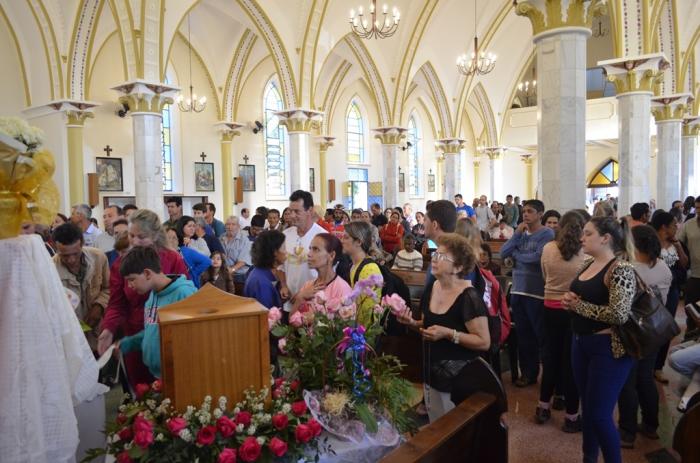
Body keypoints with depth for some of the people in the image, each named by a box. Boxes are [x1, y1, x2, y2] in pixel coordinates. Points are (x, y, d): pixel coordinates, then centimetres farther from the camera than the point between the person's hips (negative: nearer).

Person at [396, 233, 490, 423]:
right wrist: (412, 322, -4)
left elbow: (484, 342, -21)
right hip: (432, 372, 7)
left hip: (459, 378, -7)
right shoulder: (430, 289, 2)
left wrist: (448, 333, -28)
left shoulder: (469, 298, -21)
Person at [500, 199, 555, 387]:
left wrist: (515, 254, -4)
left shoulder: (547, 233, -7)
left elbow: (537, 257, -20)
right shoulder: (521, 233, 11)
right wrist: (517, 234, -6)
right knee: (523, 334, 13)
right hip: (518, 290, 6)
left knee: (541, 335, 2)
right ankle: (528, 372, 26)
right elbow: (503, 253, 1)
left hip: (537, 292, -6)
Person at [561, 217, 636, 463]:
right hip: (580, 343, 8)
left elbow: (618, 315, -26)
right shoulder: (587, 265, 7)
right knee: (587, 407, 19)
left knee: (599, 414, 0)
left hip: (607, 348, -8)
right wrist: (569, 299, -3)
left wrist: (578, 305, -17)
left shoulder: (621, 269, -18)